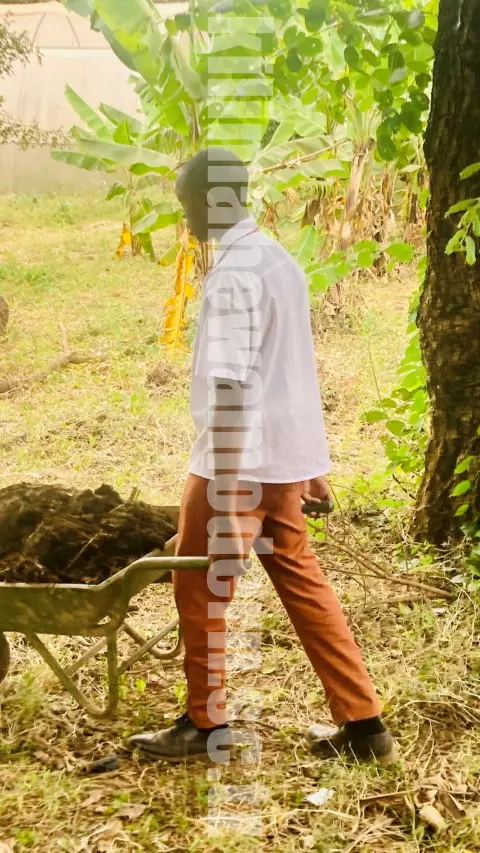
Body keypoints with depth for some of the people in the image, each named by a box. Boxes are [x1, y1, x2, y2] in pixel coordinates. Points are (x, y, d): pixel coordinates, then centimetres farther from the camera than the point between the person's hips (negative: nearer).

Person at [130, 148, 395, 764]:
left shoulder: (232, 274, -17)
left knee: (199, 588, 7)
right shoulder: (279, 260, 12)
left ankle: (206, 724, 21)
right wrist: (313, 465, 21)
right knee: (300, 579, 14)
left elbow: (230, 388, -22)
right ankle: (362, 724, 17)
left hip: (240, 460, -9)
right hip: (286, 457, 9)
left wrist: (224, 497, -23)